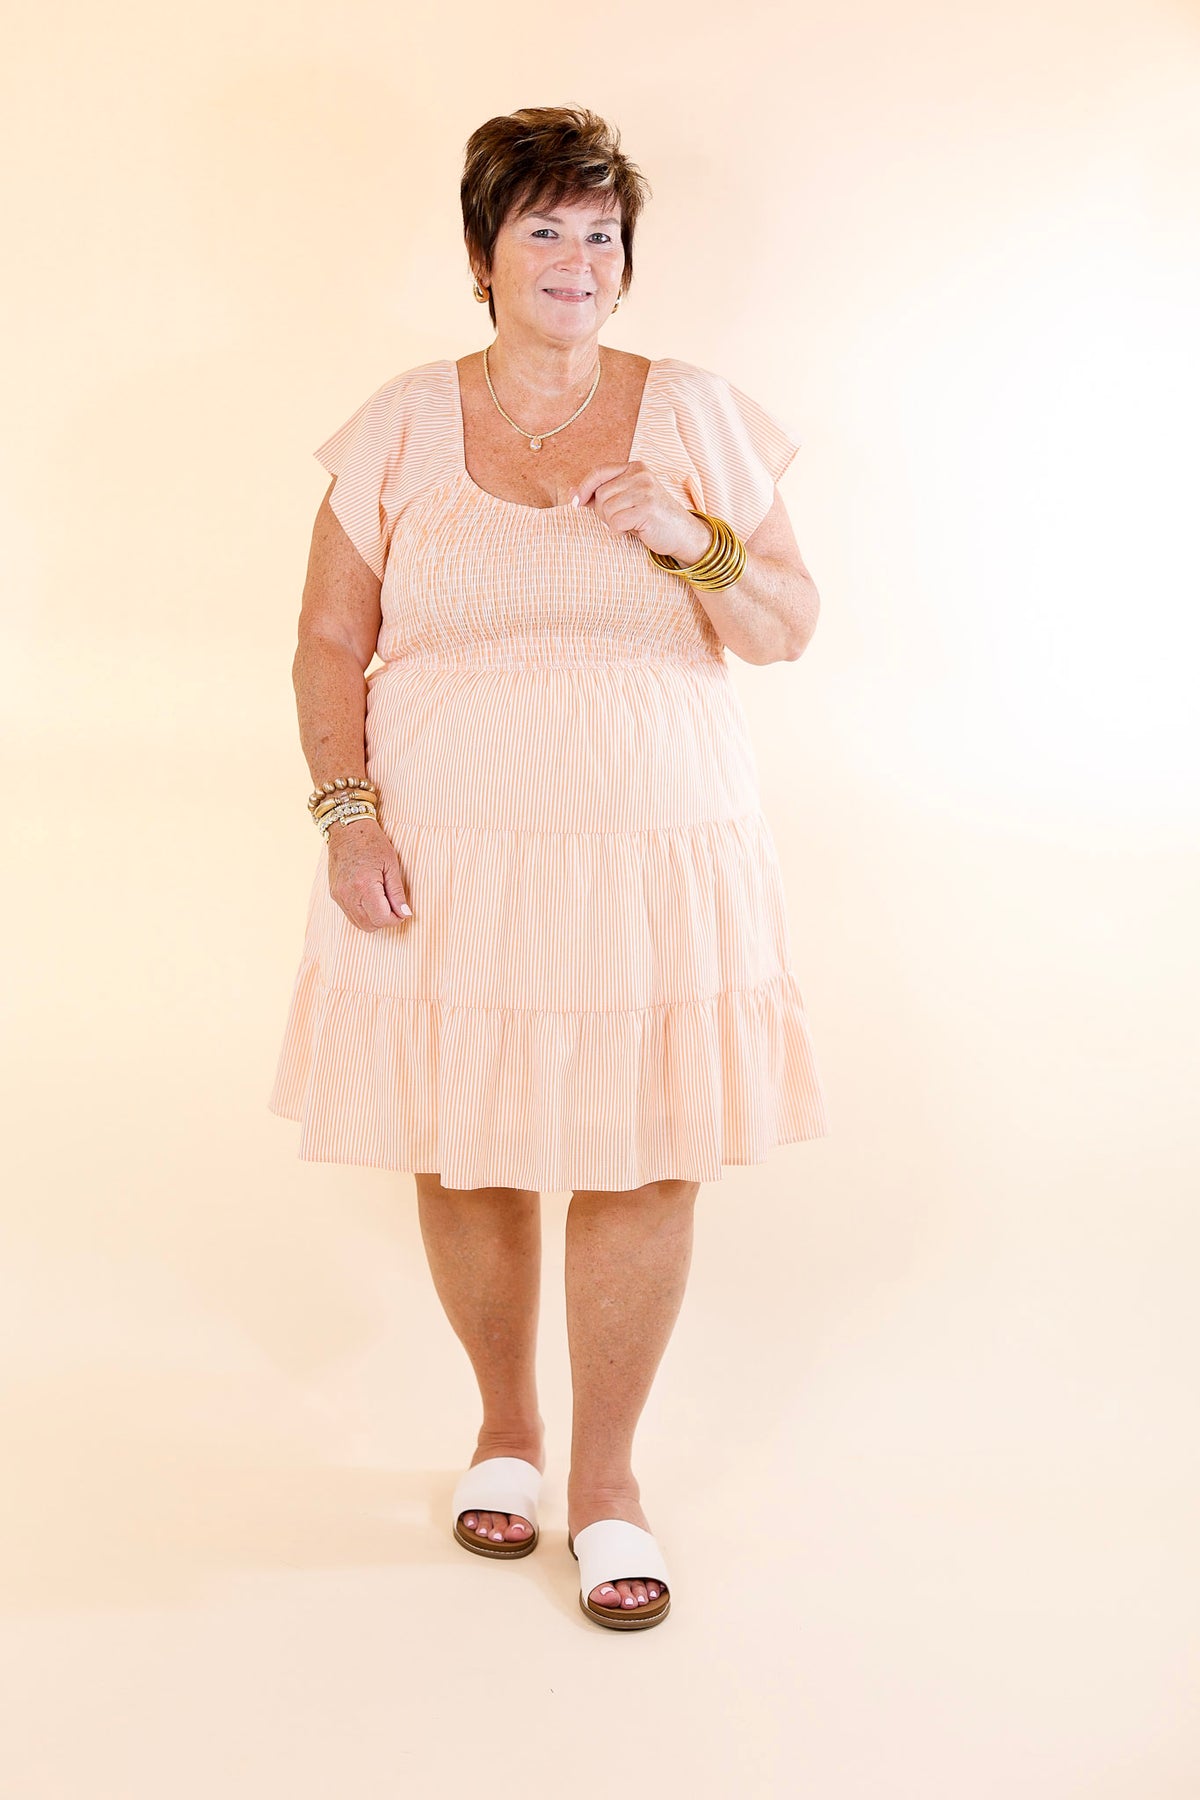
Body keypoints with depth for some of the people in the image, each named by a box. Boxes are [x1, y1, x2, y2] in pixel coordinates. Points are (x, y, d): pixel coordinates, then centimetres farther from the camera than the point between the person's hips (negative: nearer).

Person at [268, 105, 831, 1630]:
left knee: (643, 1161, 1)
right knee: (465, 1157, 7)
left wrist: (693, 542, -14)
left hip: (657, 857, 0)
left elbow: (788, 629, 5)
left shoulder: (695, 416, 5)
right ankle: (503, 1423, 33)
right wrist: (348, 814, -9)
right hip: (447, 860, 0)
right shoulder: (401, 427, 4)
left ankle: (606, 1476, 21)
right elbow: (331, 644, 4)